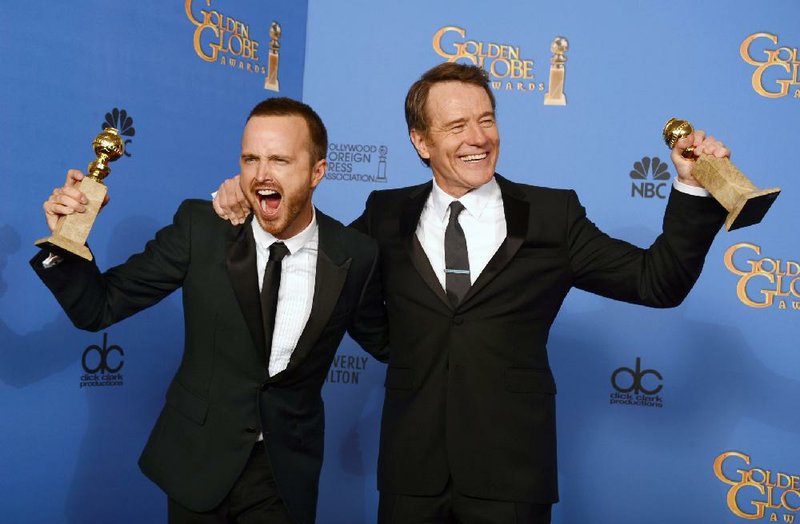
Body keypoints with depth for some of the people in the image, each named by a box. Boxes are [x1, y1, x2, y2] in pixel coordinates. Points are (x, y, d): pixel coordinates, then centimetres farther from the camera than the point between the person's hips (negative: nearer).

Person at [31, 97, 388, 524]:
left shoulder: (355, 256, -11)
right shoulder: (199, 227, -13)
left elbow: (382, 341, 4)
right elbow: (99, 308, -7)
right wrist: (64, 244, -24)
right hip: (197, 461, 1)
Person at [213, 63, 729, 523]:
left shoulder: (552, 216, -1)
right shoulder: (388, 217, 4)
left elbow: (657, 281, -1)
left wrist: (692, 188, -12)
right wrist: (251, 206, 1)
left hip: (511, 475, -1)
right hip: (411, 471, 1)